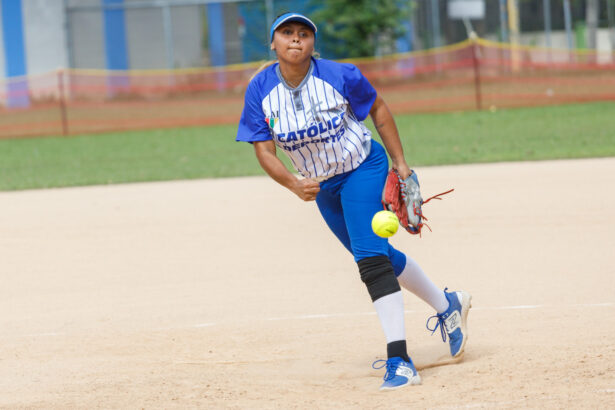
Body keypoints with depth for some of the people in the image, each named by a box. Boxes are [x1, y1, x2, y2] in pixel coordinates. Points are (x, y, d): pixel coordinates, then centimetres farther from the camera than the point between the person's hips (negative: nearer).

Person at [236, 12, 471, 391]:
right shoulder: (260, 90, -13)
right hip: (321, 186, 5)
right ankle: (447, 306, 40)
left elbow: (378, 108, -4)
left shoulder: (339, 76, -21)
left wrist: (400, 163, -3)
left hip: (362, 170, -5)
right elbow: (264, 150, -12)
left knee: (370, 256, -21)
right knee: (375, 255, 17)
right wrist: (295, 185, -30)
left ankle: (399, 360, -23)